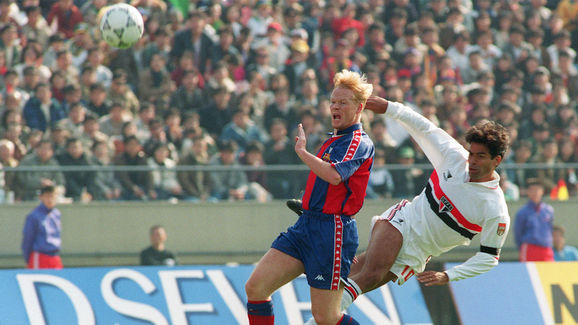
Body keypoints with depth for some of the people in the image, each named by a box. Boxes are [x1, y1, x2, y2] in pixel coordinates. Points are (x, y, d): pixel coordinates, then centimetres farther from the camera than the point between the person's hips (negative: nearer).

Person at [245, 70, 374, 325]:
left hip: (332, 231, -9)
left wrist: (302, 152, -16)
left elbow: (334, 175, -26)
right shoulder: (332, 142, 20)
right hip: (306, 226, 9)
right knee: (255, 287, -3)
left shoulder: (359, 142, -9)